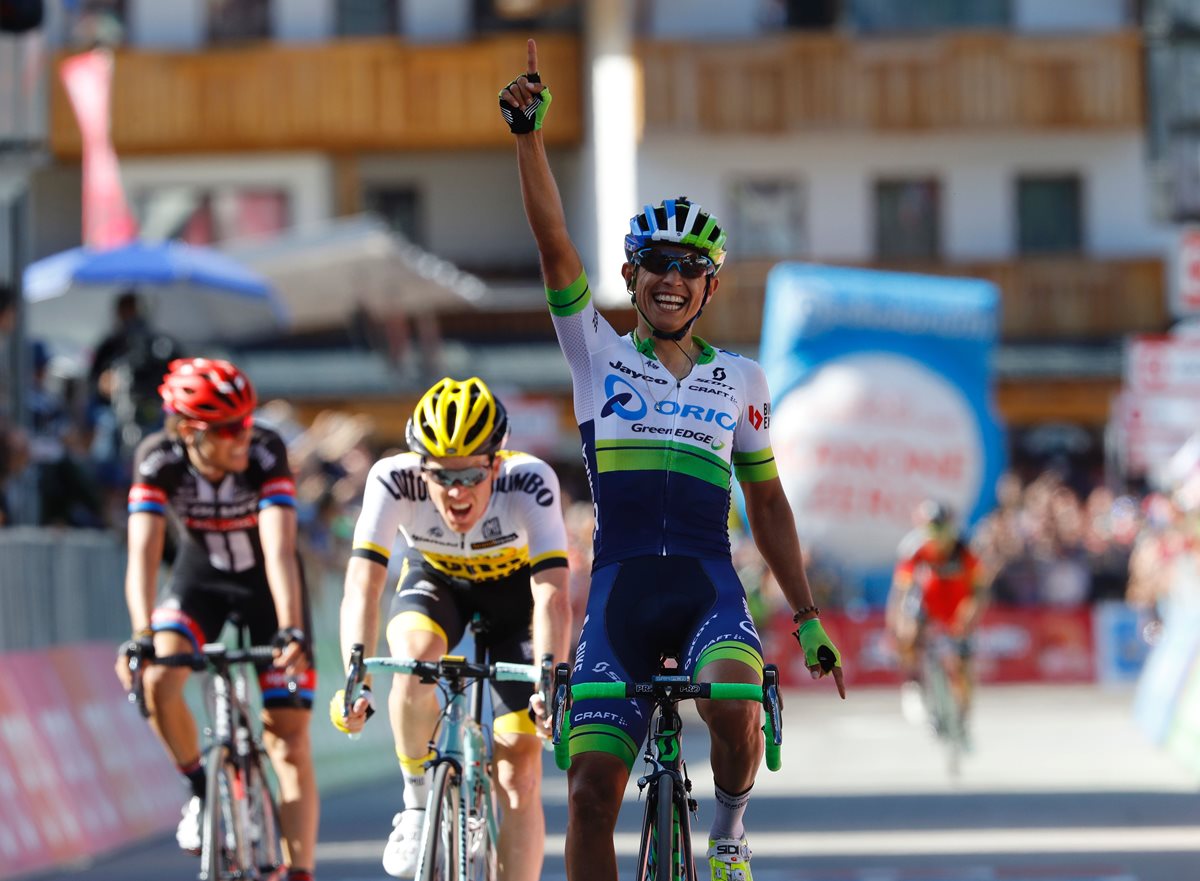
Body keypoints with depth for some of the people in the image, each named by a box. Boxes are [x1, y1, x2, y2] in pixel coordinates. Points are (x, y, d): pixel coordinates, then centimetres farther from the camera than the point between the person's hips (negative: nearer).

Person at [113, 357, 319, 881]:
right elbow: (143, 553, -33)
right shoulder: (159, 460, -26)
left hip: (264, 583, -1)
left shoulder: (265, 454, -30)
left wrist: (291, 631, -51)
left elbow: (279, 549, -38)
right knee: (158, 682, -26)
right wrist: (141, 636, -47)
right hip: (200, 577, 1)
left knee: (289, 738, -8)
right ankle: (200, 789, 1)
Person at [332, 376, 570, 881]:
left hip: (514, 591, 0)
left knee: (519, 770, -10)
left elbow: (551, 595, -43)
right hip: (436, 582, 1)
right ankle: (418, 799, -14)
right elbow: (362, 585, -39)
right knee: (414, 654, -35)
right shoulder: (394, 480, -33)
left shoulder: (528, 481, -36)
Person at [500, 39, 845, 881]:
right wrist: (529, 134, -15)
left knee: (735, 710, -32)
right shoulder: (599, 354, 9)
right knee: (590, 793, -8)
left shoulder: (741, 380, 12)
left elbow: (767, 503, 18)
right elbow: (554, 242, -3)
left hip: (709, 586, 0)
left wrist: (808, 614, 15)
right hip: (619, 589, 0)